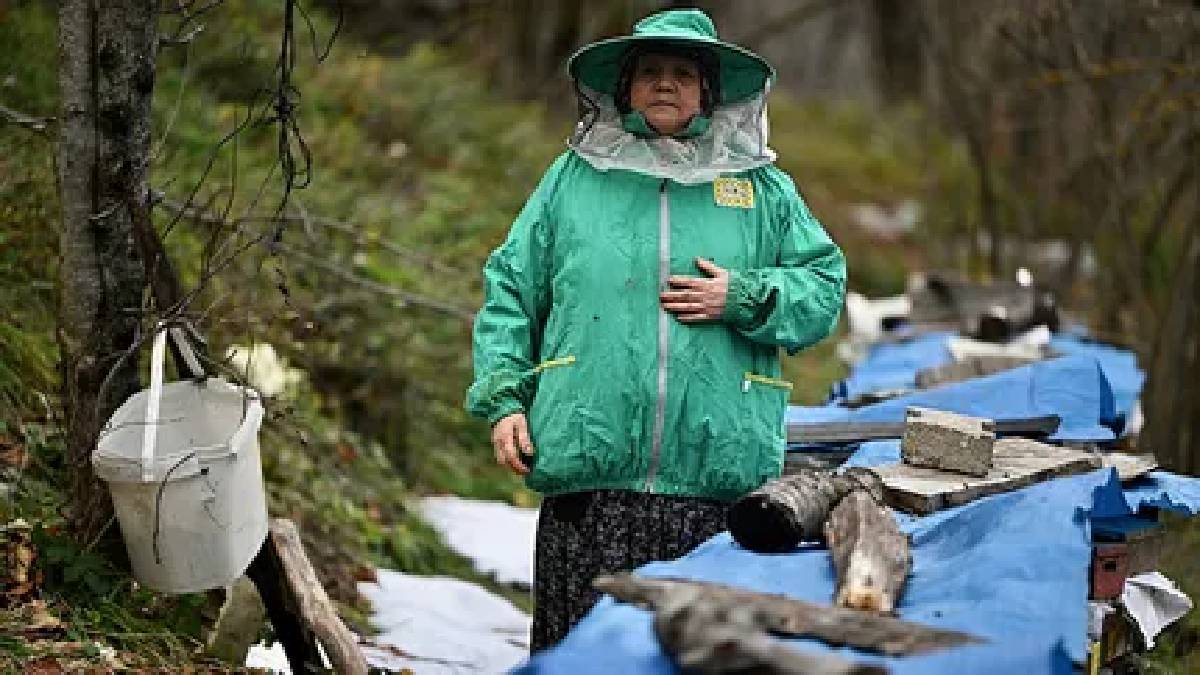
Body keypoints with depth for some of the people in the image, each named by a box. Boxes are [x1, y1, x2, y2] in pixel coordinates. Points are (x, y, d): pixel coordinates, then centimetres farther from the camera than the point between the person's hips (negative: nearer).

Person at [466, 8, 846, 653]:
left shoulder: (762, 188, 14)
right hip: (587, 481, -1)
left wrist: (743, 299, -5)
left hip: (720, 483, 1)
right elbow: (510, 288, 13)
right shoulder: (575, 176, 13)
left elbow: (825, 287, 13)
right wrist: (503, 398, 2)